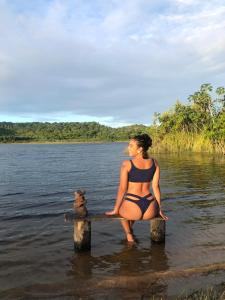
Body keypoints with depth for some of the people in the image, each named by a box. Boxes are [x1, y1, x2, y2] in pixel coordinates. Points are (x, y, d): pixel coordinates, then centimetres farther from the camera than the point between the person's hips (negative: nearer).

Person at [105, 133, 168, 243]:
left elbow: (122, 189, -8)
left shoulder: (126, 164, -11)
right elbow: (156, 187, 4)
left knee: (121, 208, 34)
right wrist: (159, 209, 14)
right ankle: (130, 230, 58)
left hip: (133, 210, -4)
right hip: (150, 210, 4)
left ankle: (129, 234, 32)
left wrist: (115, 210, 4)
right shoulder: (154, 162, 0)